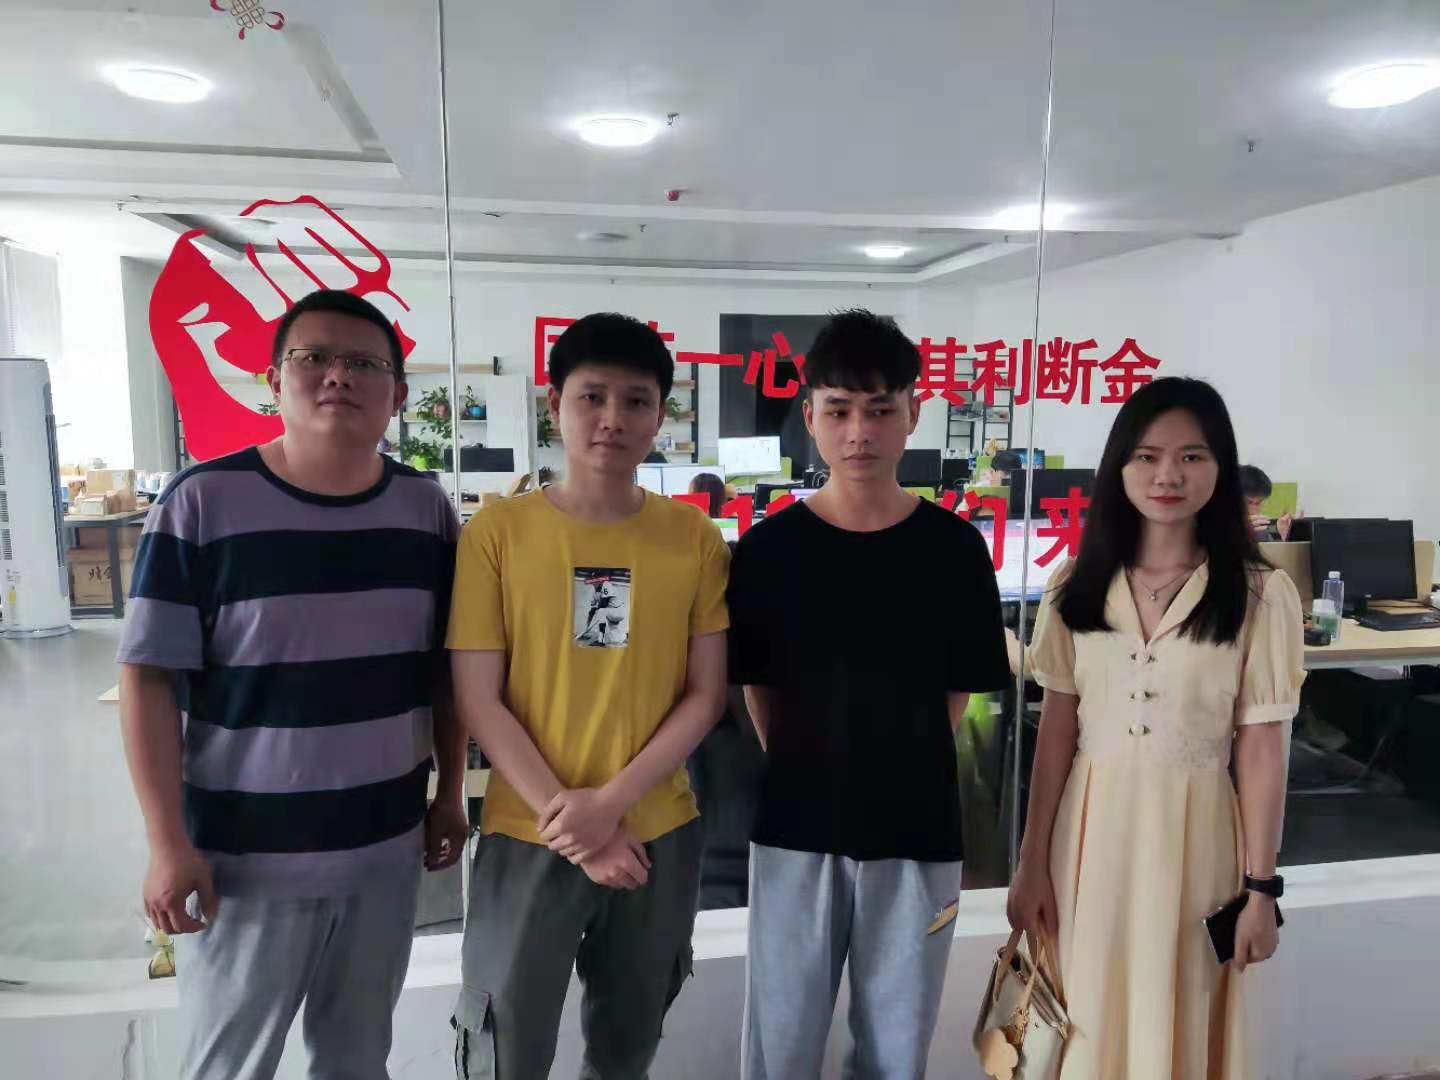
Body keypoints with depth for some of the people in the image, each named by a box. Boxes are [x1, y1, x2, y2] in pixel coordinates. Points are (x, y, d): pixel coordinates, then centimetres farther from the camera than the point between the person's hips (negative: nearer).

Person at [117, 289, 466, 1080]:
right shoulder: (202, 502, -11)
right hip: (245, 858, -3)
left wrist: (451, 794, 8)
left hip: (386, 848, 3)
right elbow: (150, 676, -10)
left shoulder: (427, 509, 0)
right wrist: (168, 841, -12)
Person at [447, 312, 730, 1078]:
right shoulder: (498, 531, -7)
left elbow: (707, 695, -3)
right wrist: (570, 823, -13)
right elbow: (478, 701, -8)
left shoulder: (694, 537, -2)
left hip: (660, 834, 2)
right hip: (528, 837, -1)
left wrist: (610, 802, -14)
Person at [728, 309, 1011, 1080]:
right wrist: (806, 777, 2)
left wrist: (902, 774, 4)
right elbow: (757, 686, 3)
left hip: (918, 830, 1)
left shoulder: (954, 547, -4)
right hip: (796, 829, 0)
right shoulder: (768, 548, -5)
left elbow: (959, 689, 4)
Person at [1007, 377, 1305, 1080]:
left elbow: (1261, 749, -5)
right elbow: (1056, 731, 1)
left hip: (1192, 835, -2)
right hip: (1091, 830, 2)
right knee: (1086, 1022, 15)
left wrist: (1261, 889, -4)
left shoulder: (1261, 596, -7)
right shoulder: (1076, 586, 0)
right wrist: (1032, 863, 2)